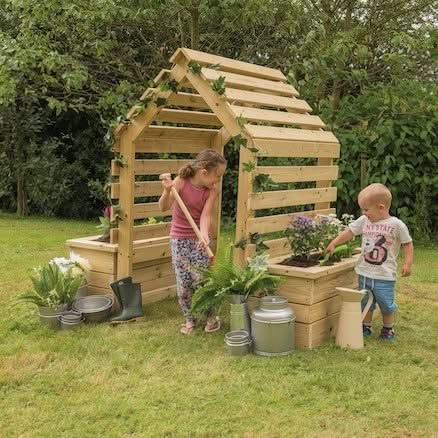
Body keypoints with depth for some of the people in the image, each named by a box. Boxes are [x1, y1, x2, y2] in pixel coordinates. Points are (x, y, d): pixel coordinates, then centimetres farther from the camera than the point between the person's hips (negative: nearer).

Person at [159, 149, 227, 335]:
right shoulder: (181, 182, -16)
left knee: (201, 281, -7)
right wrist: (167, 192, -36)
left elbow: (205, 215, -17)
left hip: (199, 238, 0)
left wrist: (204, 235, -36)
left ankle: (211, 317, 16)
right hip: (179, 238, 0)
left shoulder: (213, 190, -11)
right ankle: (189, 320, 22)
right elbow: (163, 208, -16)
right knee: (183, 283, 2)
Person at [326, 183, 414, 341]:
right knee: (365, 302, 15)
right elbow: (349, 232, 9)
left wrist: (408, 263, -12)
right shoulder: (364, 221, 0)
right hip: (365, 272, 4)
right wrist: (334, 243, 5)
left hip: (385, 275, -4)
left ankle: (388, 329, 26)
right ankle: (365, 327, 30)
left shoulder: (396, 225, -11)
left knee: (386, 304, 6)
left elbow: (407, 243, -5)